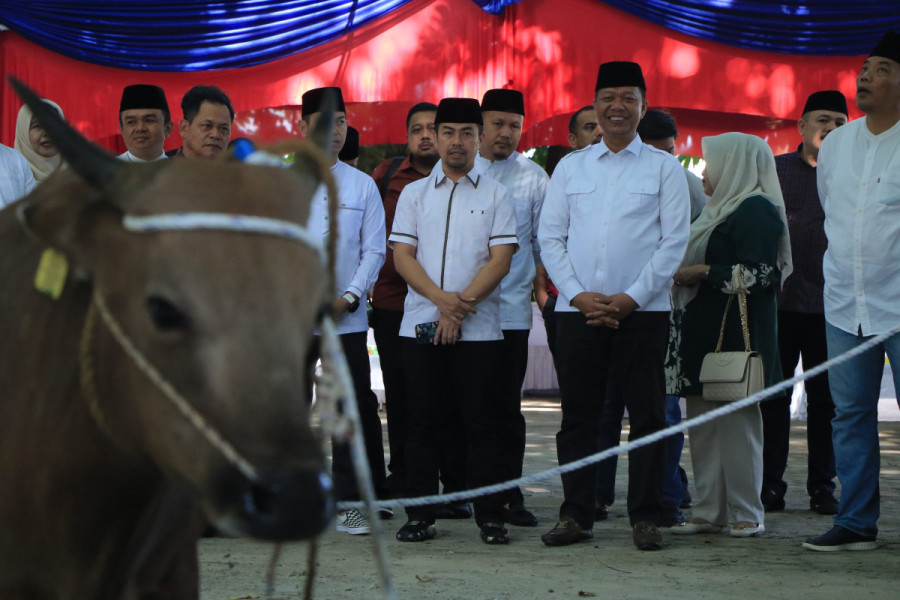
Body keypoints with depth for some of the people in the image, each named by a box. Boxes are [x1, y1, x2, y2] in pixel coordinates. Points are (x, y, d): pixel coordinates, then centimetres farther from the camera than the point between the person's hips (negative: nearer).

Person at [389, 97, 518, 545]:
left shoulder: (495, 195, 7)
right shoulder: (414, 194, 13)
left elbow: (500, 260, -2)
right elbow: (402, 255, 4)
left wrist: (462, 304, -12)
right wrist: (441, 298, -11)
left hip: (479, 328, -2)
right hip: (421, 323, 2)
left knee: (483, 423, -2)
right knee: (423, 422, 3)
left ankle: (490, 515, 2)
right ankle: (419, 513, 8)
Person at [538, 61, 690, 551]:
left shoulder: (663, 167, 6)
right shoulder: (570, 167, 12)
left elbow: (674, 241, 0)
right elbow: (550, 236, 8)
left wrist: (631, 298, -10)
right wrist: (577, 294, -6)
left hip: (643, 309, -2)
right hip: (577, 309, 2)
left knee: (647, 415, -1)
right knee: (578, 415, 4)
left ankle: (646, 518, 5)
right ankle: (575, 515, 10)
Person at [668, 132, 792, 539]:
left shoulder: (755, 210, -10)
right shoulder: (721, 208, 20)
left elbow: (760, 272, -19)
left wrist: (704, 273, -15)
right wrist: (685, 273, 12)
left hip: (735, 335, -10)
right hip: (705, 333, 10)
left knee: (736, 421, -6)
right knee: (703, 422, 9)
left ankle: (747, 514, 0)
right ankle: (709, 512, 13)